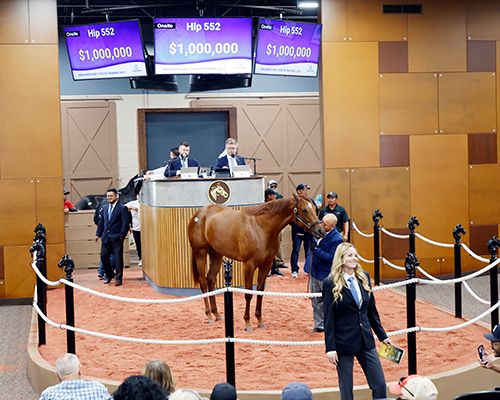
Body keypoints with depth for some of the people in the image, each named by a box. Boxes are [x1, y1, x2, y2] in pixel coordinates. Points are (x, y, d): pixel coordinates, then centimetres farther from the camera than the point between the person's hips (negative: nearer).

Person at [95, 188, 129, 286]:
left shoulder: (122, 208, -6)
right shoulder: (105, 208, 13)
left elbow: (125, 223, -9)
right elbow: (101, 222, 18)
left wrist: (122, 236, -14)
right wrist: (98, 234, 12)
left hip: (116, 238, -6)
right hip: (106, 237, 6)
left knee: (118, 259, -1)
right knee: (104, 256, 6)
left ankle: (119, 278, 8)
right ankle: (109, 275, 25)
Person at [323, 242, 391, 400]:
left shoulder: (364, 278, 6)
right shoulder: (331, 283, -9)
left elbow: (372, 310, 13)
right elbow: (328, 318, -9)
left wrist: (382, 335, 13)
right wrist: (330, 348, -12)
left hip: (365, 340, 5)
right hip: (343, 342, -5)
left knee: (380, 385, 3)